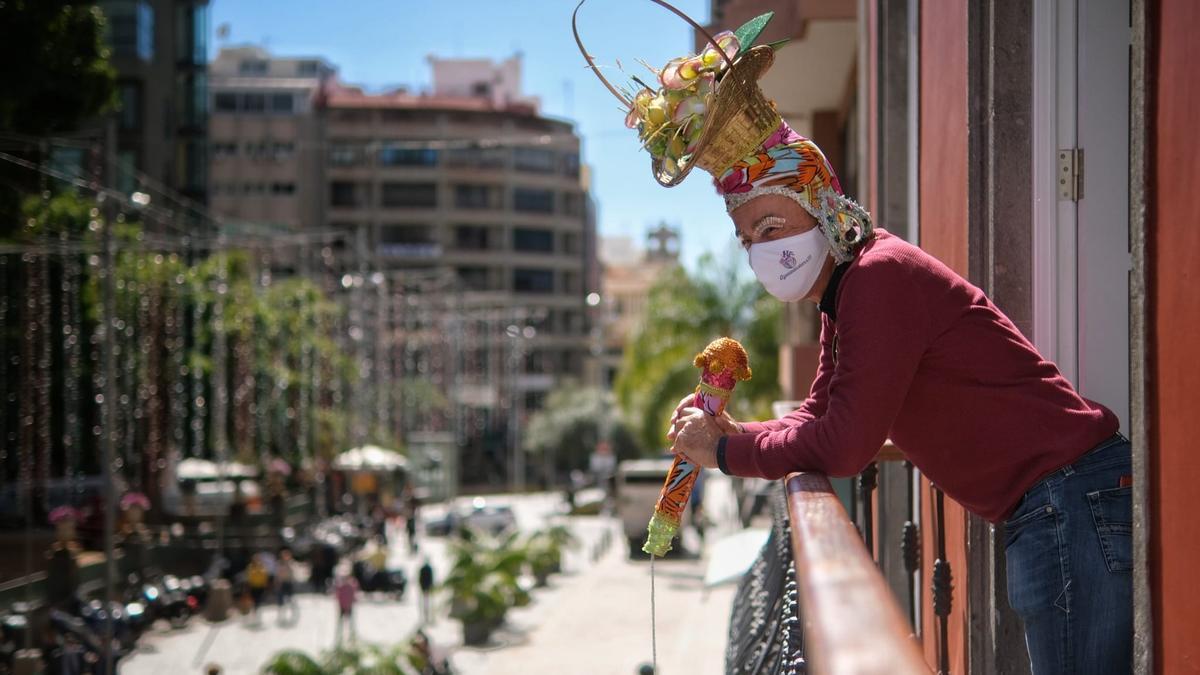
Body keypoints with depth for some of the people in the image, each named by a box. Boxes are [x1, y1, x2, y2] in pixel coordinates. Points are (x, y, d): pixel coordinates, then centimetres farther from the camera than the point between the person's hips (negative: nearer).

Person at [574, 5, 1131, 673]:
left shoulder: (881, 274, -16)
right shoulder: (843, 300, 17)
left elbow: (844, 445, -19)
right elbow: (818, 420, 20)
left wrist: (724, 452, -6)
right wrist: (731, 434, 1)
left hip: (1075, 504, -10)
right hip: (1047, 514, 10)